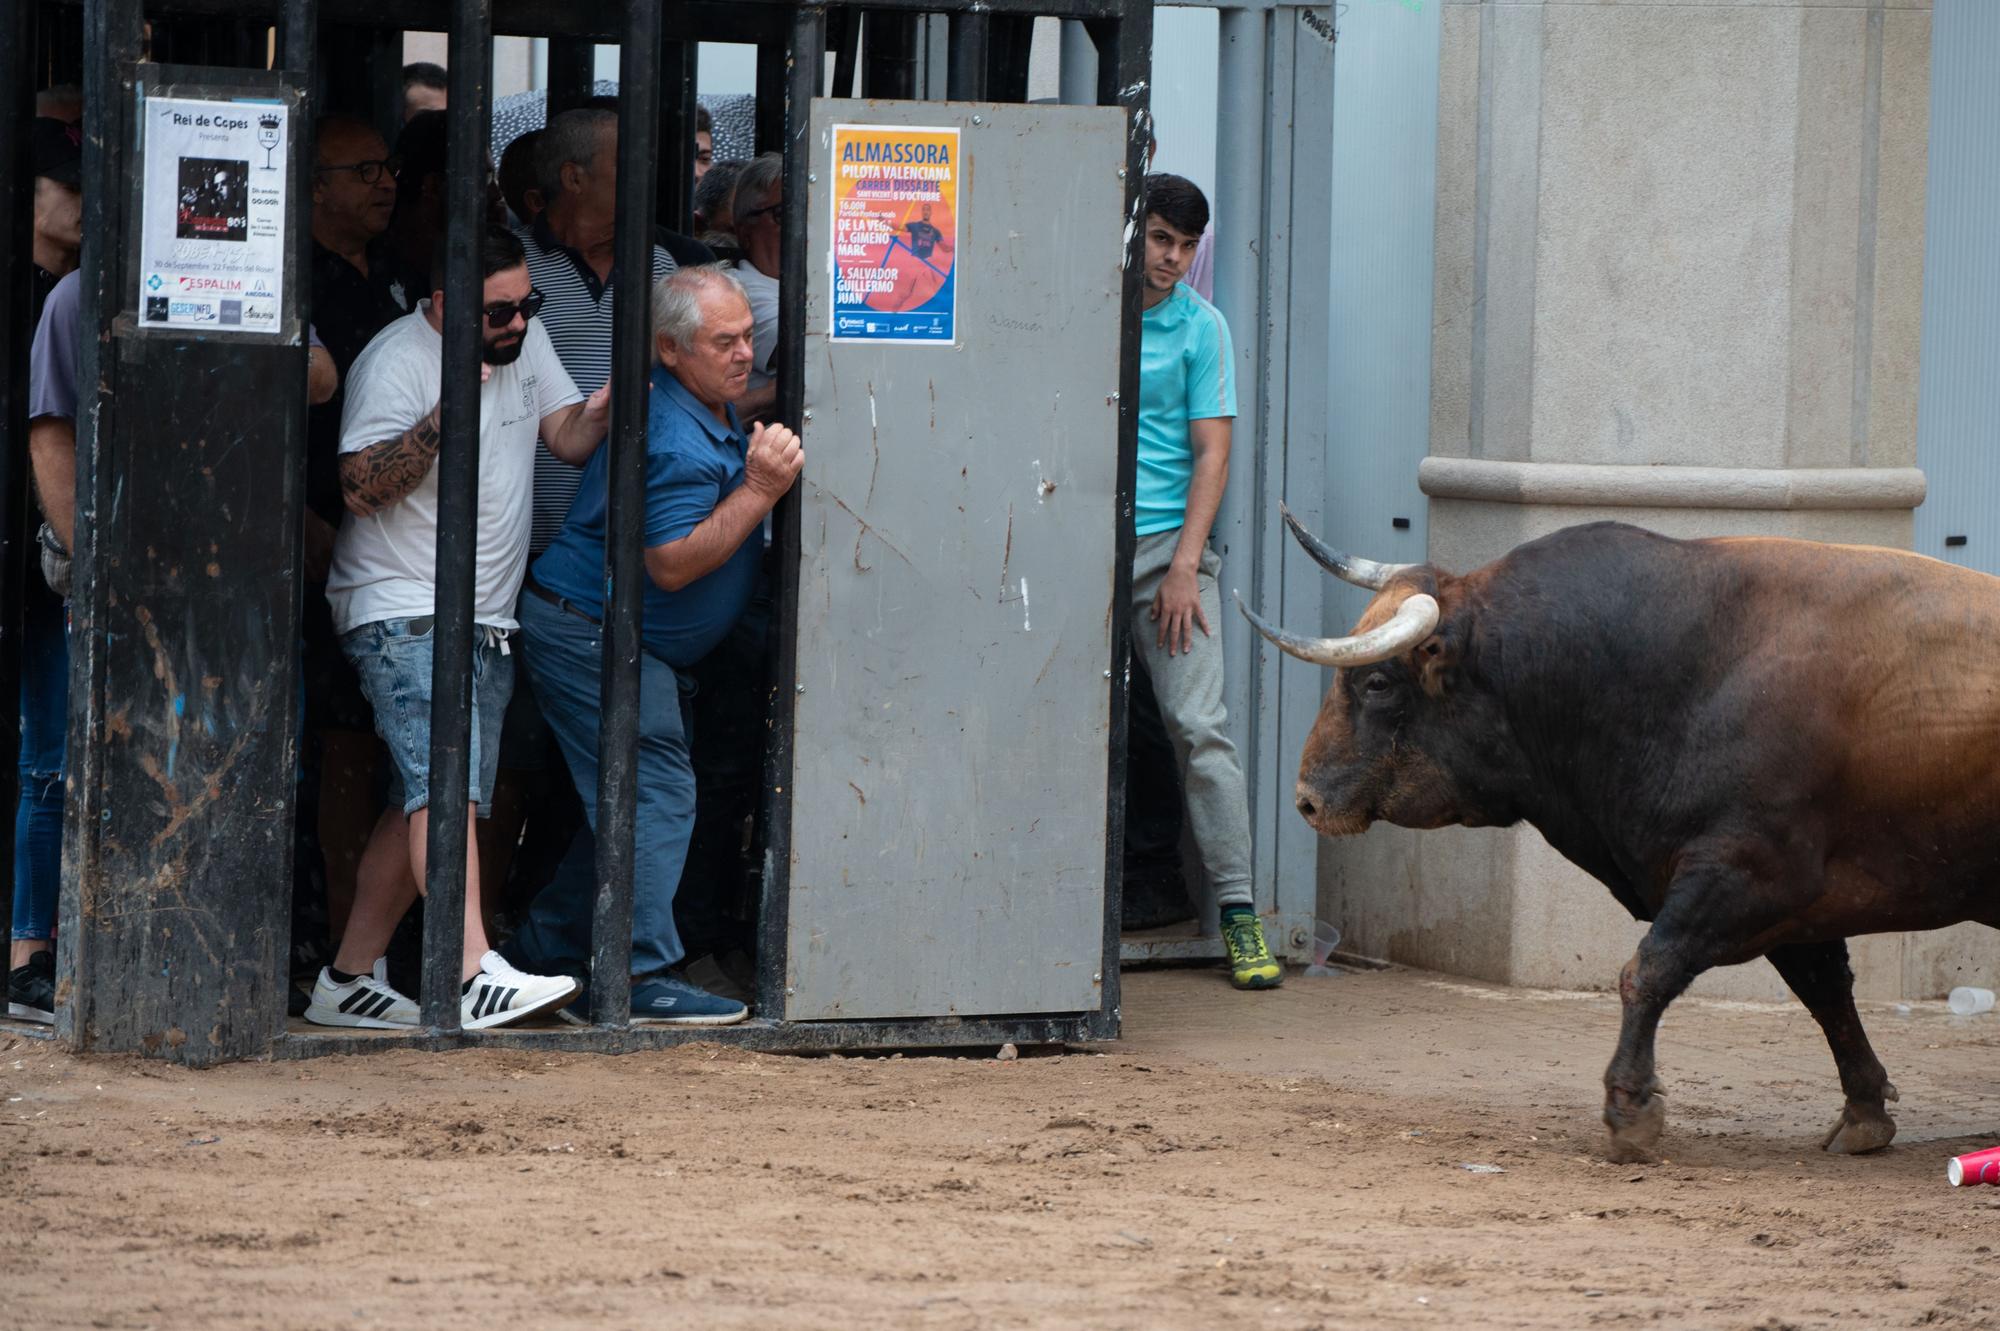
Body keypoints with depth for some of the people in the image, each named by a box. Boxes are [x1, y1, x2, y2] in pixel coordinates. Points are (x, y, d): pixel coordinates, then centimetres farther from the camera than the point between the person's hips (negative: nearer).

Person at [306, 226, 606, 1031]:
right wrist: (443, 417, -32)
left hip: (487, 617, 8)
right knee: (444, 785, -21)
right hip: (402, 610, -8)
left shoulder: (525, 340, 12)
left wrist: (614, 402, -11)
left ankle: (349, 979, 12)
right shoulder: (397, 362, -12)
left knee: (428, 802, 6)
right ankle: (476, 975, -32)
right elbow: (361, 487, -19)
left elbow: (571, 437, 11)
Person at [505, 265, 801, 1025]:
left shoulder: (715, 415, 10)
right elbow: (672, 564, -27)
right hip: (591, 634, -11)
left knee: (629, 805, 13)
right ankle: (638, 978, -13)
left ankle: (541, 957, 18)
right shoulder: (673, 440, -25)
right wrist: (759, 491, -29)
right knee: (655, 792, -13)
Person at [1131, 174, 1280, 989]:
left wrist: (1185, 565, -7)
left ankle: (1238, 913, -7)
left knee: (1199, 724, -8)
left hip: (1164, 542, -1)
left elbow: (1212, 454, 2)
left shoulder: (1200, 328, 4)